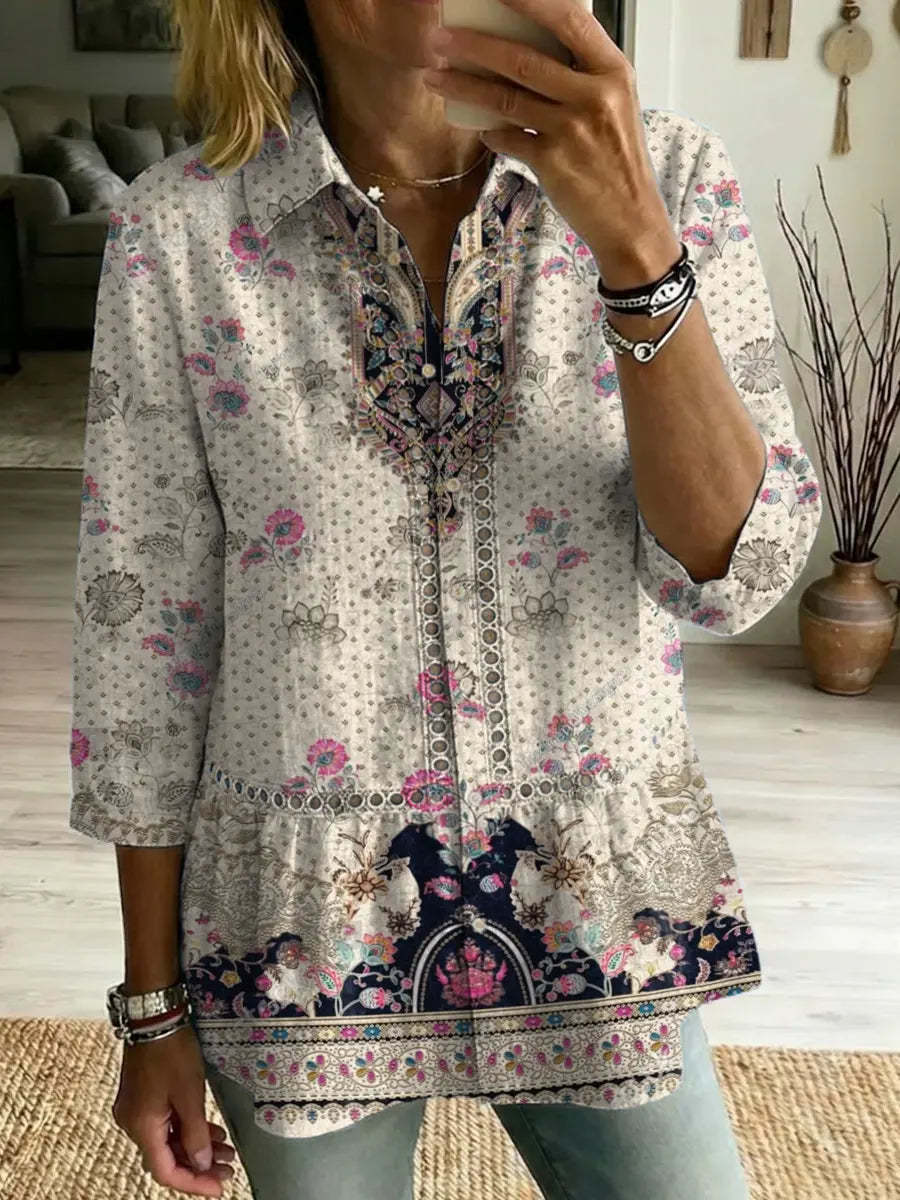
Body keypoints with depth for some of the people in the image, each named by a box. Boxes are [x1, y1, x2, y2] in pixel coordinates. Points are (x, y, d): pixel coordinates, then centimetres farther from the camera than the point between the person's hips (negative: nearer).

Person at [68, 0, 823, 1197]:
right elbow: (142, 627, -4)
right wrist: (154, 1007, 1)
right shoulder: (178, 232, -9)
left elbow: (733, 571, -13)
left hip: (597, 915, 1)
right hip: (303, 935, 0)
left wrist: (634, 240, -28)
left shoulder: (671, 178, -6)